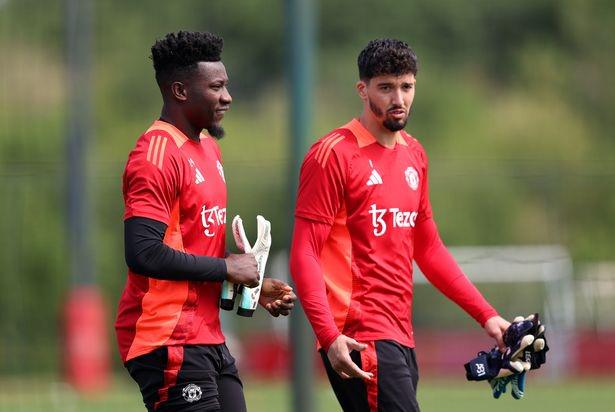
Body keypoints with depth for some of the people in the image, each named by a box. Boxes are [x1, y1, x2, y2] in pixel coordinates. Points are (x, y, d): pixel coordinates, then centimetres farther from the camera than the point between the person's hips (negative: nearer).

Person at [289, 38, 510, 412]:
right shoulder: (334, 154, -7)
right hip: (358, 338, -8)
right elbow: (304, 255, -11)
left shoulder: (414, 154, 16)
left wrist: (485, 315, 18)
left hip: (401, 336, 8)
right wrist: (329, 337, -22)